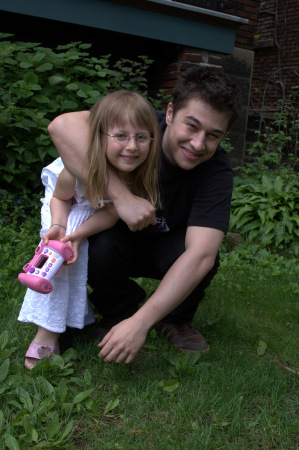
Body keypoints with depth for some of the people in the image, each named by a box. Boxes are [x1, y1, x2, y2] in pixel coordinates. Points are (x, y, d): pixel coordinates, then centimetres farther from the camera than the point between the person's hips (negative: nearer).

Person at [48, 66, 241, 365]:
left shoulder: (216, 171, -25)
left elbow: (199, 255, -36)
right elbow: (63, 125, -40)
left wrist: (141, 323, -43)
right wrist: (122, 196, -46)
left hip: (166, 247, 1)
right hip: (116, 236, 0)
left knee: (206, 257, -30)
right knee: (99, 249, -33)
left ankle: (176, 319, 1)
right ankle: (118, 310, -1)